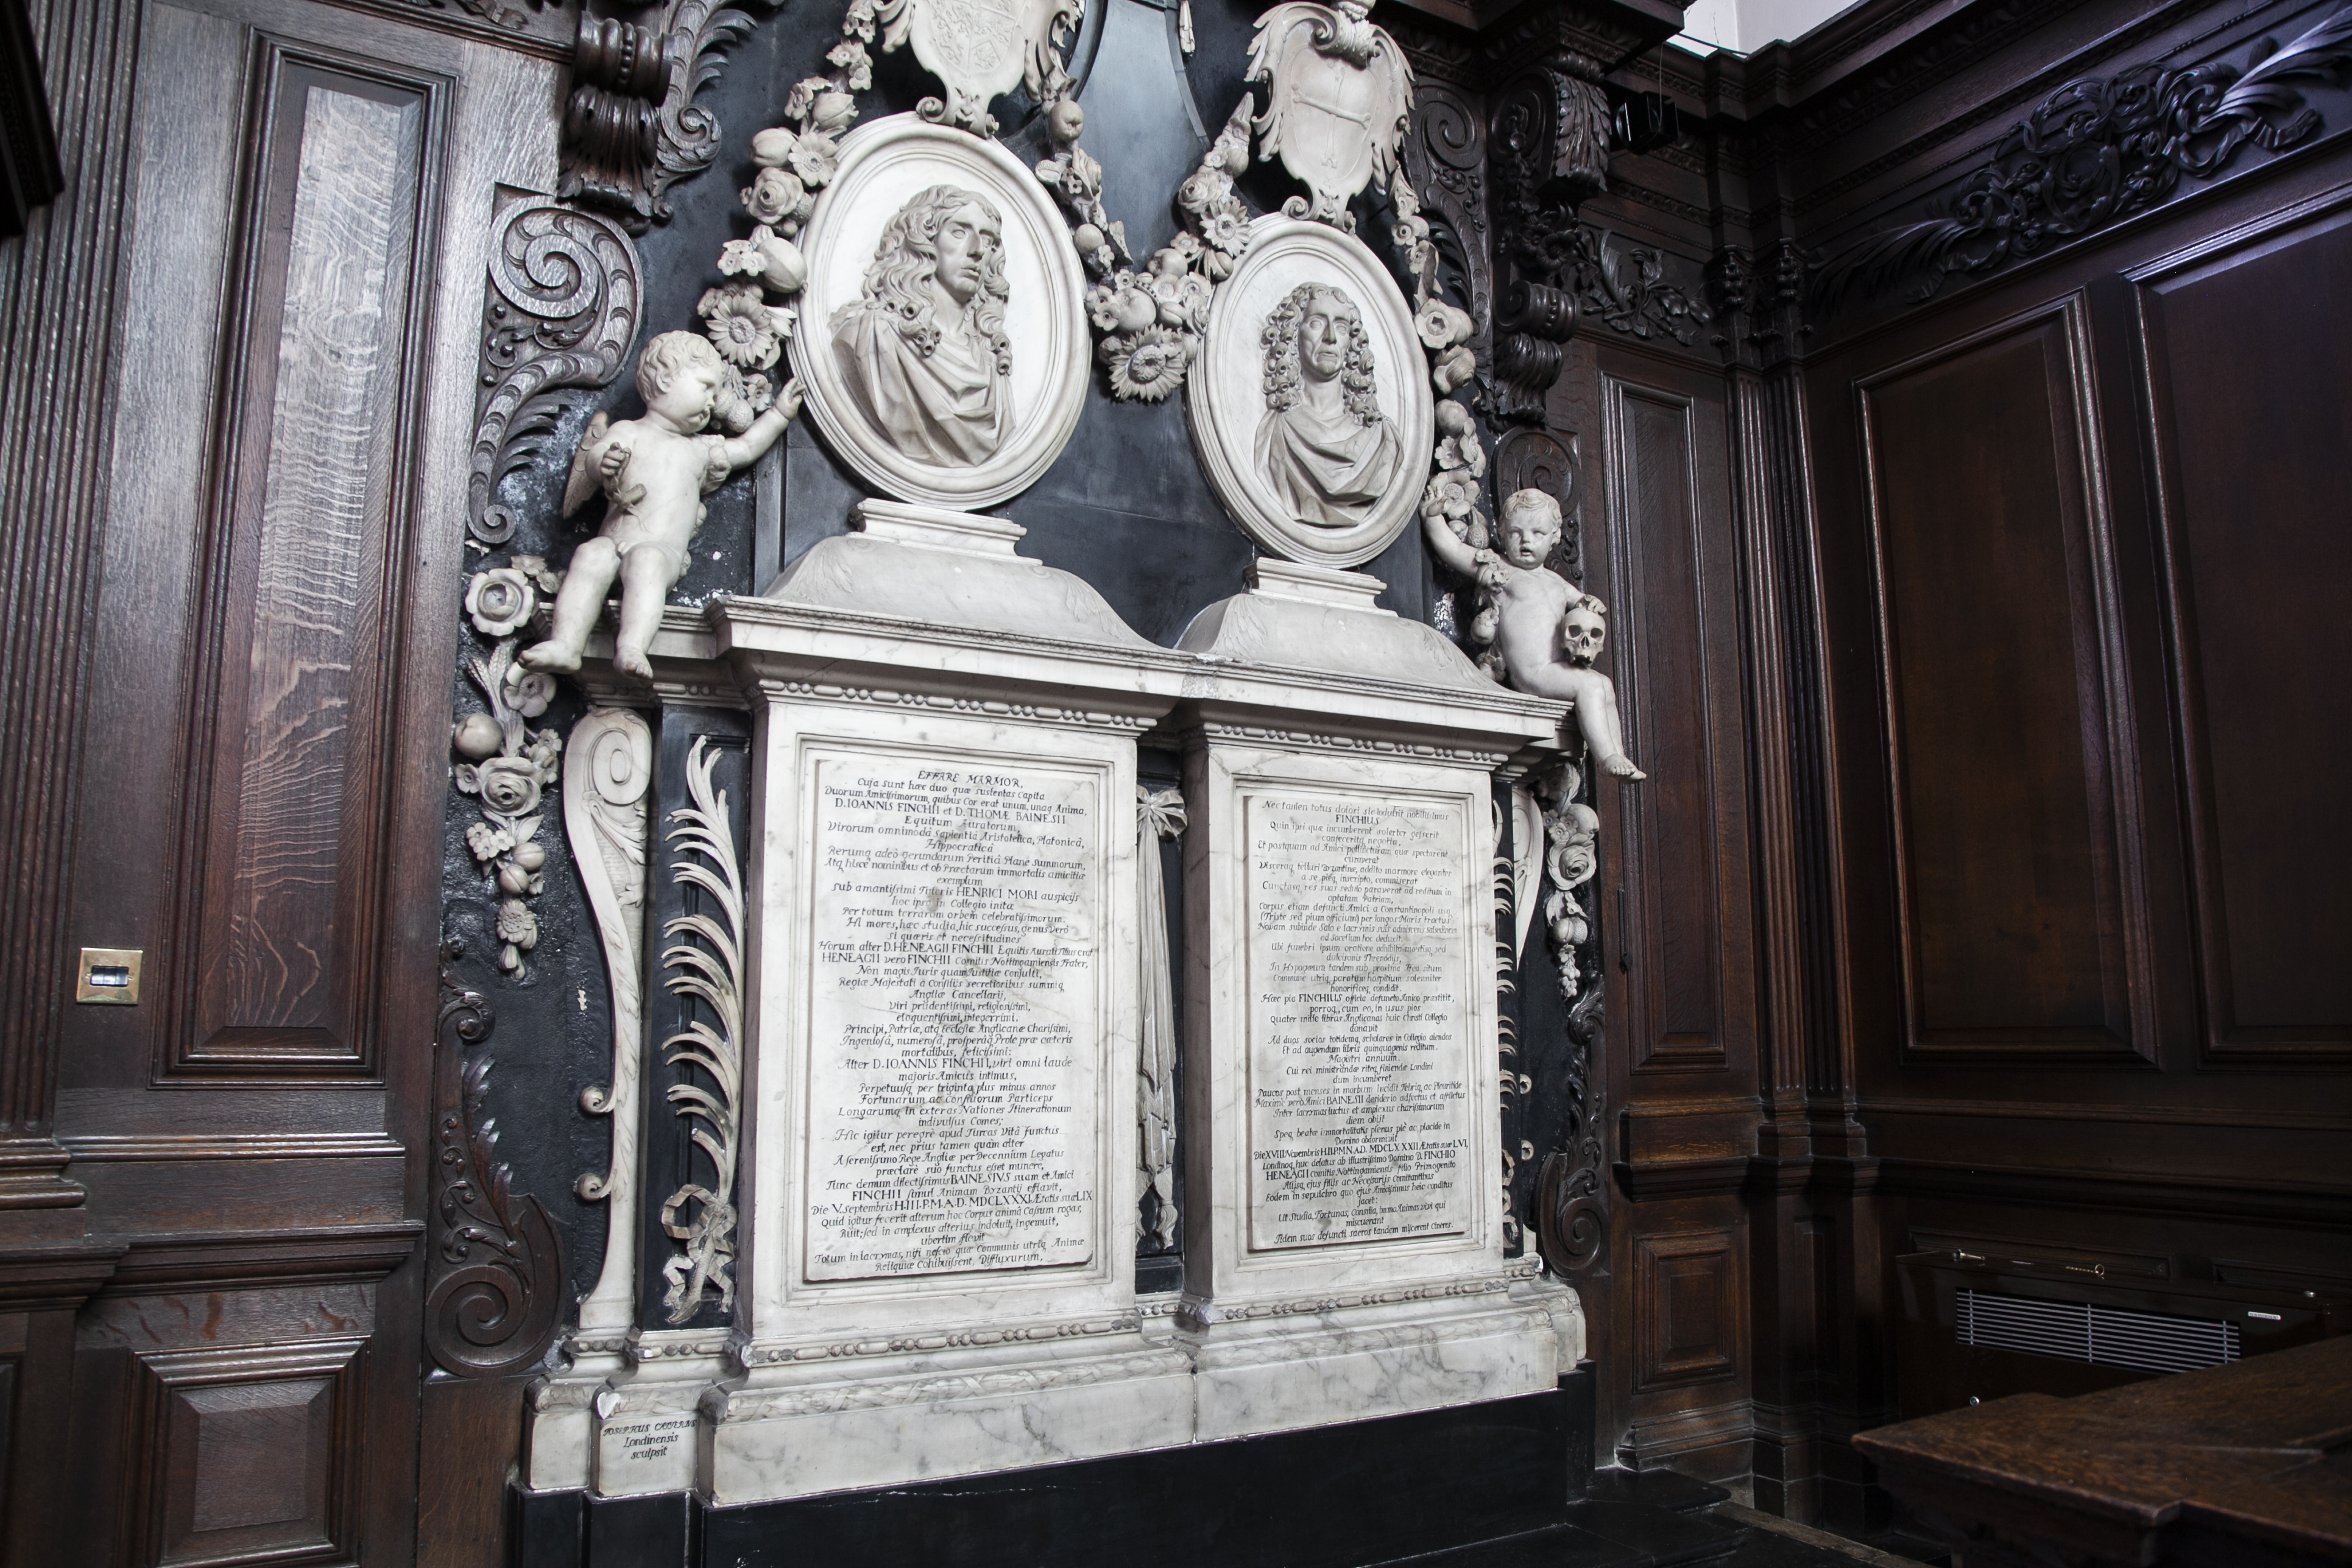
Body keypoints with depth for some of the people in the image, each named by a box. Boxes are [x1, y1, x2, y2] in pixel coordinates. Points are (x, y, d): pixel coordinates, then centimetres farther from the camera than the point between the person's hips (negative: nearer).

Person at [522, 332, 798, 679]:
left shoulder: (702, 449, 30)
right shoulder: (628, 432, 17)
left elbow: (747, 447, 43)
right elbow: (592, 460, 0)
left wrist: (780, 413, 45)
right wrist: (604, 462, -24)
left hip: (664, 551, 1)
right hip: (614, 542, -1)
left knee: (646, 561, -35)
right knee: (592, 555, -34)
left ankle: (631, 647, -54)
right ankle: (565, 645, -42)